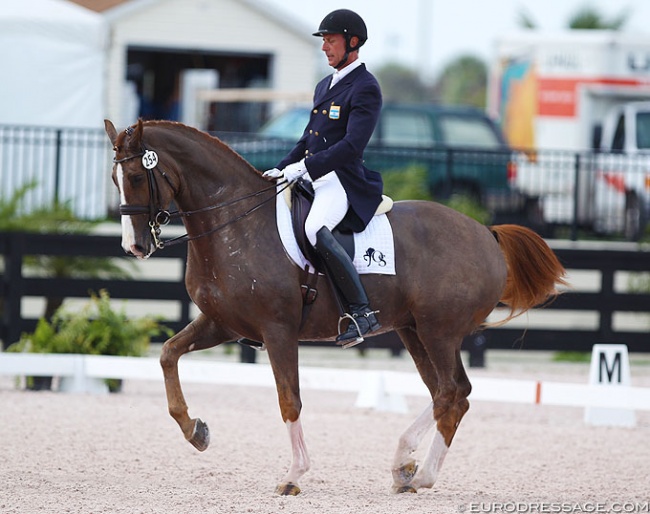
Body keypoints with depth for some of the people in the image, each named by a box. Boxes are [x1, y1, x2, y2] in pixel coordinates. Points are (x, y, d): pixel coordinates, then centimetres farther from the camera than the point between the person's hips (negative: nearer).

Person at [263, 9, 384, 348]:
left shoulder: (365, 88, -9)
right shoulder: (324, 86, 20)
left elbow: (352, 145, -20)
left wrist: (304, 167, -23)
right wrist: (282, 168, 10)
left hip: (342, 182, -10)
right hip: (313, 181, 10)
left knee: (315, 230, -36)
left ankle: (362, 313, -32)